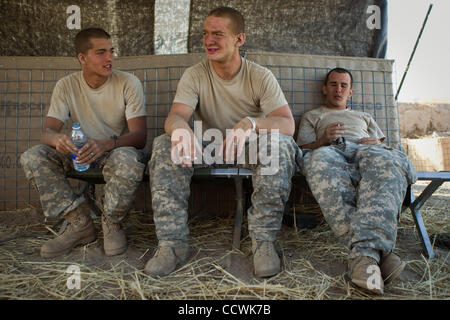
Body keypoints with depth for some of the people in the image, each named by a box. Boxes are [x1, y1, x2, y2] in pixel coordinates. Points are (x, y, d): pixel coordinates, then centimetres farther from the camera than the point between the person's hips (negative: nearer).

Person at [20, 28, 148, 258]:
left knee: (128, 160, -39)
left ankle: (112, 223, -10)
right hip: (81, 153, 4)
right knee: (32, 157, -18)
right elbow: (47, 132, -9)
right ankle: (80, 223, -11)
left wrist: (107, 144, -41)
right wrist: (57, 139, -36)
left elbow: (140, 136, -20)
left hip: (119, 151, -3)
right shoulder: (66, 86, -2)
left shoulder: (128, 83, -11)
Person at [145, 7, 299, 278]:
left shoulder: (261, 76, -8)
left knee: (281, 143, -33)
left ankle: (264, 241, -24)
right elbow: (175, 116, -18)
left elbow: (288, 124, -20)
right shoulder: (194, 75, -3)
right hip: (206, 149, 2)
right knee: (165, 146, -25)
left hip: (250, 149, -1)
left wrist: (251, 123, -43)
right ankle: (173, 243, -21)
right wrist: (180, 128, -46)